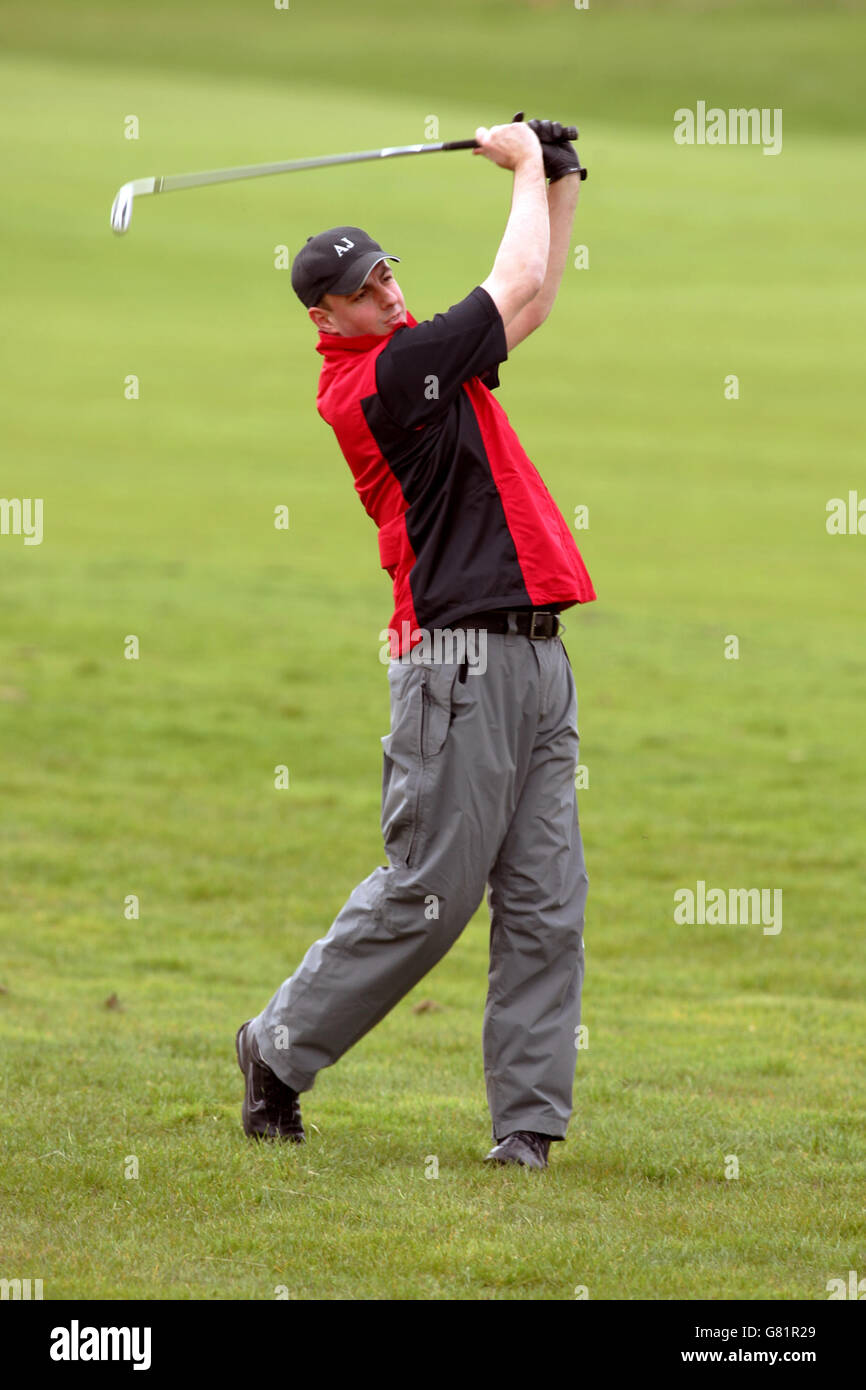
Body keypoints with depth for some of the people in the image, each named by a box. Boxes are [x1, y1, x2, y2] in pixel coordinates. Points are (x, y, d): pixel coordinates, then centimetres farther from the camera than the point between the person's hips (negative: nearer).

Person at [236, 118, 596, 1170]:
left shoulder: (413, 355, 15)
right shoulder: (381, 376, -12)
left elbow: (529, 304, 31)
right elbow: (519, 286, -8)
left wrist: (559, 188, 21)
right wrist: (525, 168, 7)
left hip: (535, 655, 9)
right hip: (460, 659, -9)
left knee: (546, 905, 3)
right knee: (427, 894, -5)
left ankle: (528, 1118, 3)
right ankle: (281, 1046, 11)